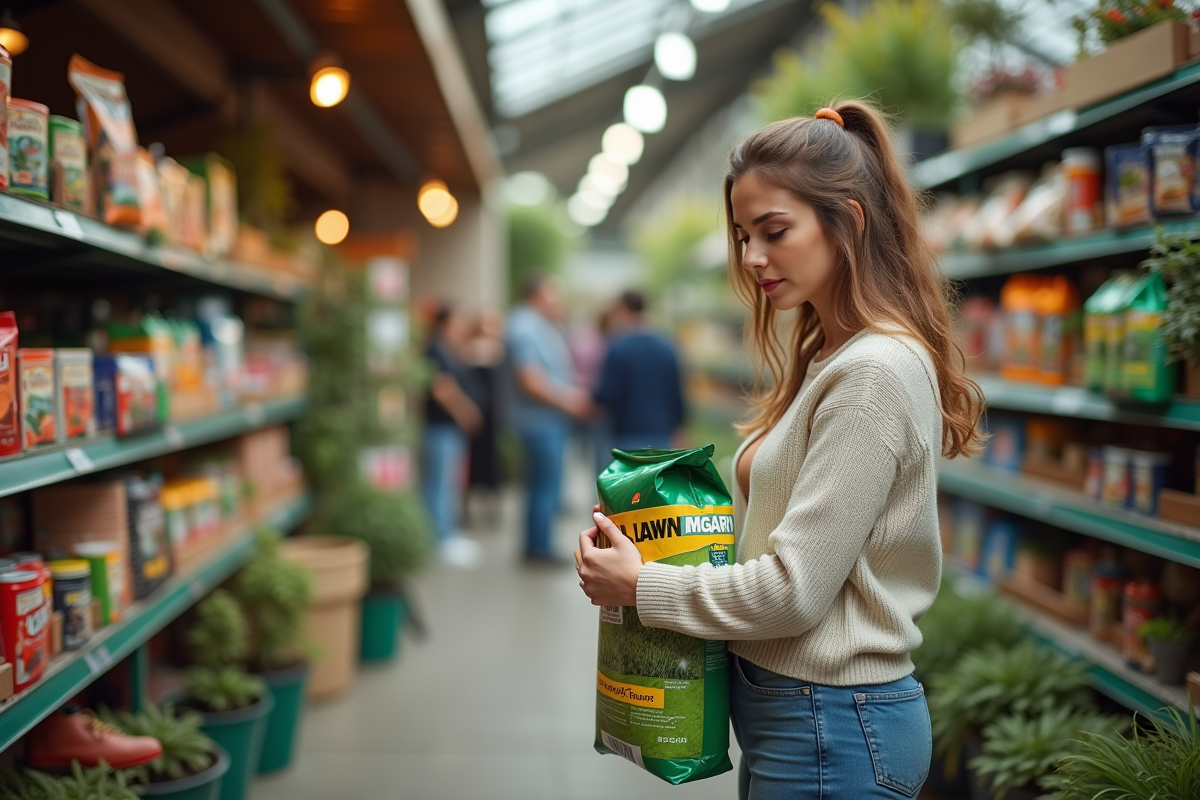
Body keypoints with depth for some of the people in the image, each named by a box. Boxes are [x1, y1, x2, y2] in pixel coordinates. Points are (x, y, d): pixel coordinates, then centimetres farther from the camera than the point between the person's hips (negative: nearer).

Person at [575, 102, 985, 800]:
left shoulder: (874, 374, -20)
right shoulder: (827, 358, 10)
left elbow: (795, 590, -22)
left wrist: (640, 585, -11)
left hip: (830, 728, -9)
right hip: (794, 708, 9)